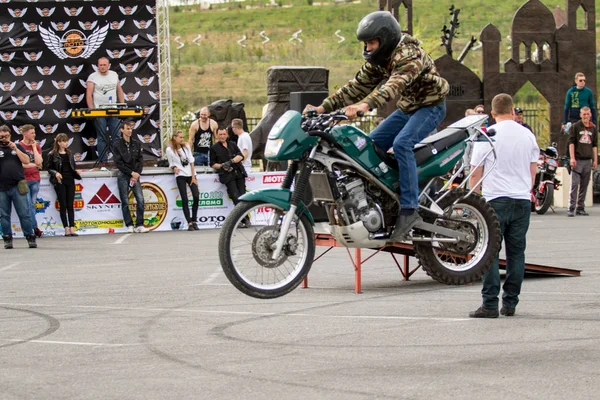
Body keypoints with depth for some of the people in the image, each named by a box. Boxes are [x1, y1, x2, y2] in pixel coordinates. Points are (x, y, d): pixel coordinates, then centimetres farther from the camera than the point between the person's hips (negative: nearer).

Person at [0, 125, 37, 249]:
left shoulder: (17, 147, 13)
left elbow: (26, 161, 2)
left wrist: (15, 148, -6)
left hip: (17, 186, -1)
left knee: (24, 214, -3)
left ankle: (30, 238, 1)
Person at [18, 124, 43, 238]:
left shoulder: (37, 146, 9)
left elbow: (39, 161, -4)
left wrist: (34, 147, -2)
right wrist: (34, 165, -6)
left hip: (35, 179, 5)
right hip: (24, 179, -5)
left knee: (33, 204, 7)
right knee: (29, 205, -6)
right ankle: (35, 228, -4)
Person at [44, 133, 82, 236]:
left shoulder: (69, 154, 15)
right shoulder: (52, 155, -1)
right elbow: (47, 167, 1)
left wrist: (76, 171, 3)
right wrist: (55, 173, -15)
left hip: (70, 181, 4)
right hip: (60, 181, -4)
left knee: (70, 205, 2)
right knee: (63, 205, -2)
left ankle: (72, 228, 0)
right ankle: (66, 229, -1)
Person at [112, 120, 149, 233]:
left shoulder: (136, 144, 11)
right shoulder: (117, 146, -1)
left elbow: (140, 160, 8)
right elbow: (119, 163, -6)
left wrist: (137, 174, -5)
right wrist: (131, 173, -11)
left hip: (135, 175, 3)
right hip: (123, 176, -3)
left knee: (140, 200, -9)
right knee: (125, 202, -2)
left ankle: (139, 225, -6)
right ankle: (129, 225, 3)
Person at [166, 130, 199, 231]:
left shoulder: (186, 146, 10)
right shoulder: (169, 150, 1)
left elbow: (191, 162, 7)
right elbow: (171, 164, 9)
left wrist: (193, 177, -1)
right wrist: (174, 168, -16)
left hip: (191, 174, 3)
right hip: (180, 176, -3)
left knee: (196, 196, -11)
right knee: (184, 200, -9)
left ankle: (194, 221, 1)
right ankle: (189, 223, -9)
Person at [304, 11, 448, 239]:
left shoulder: (409, 55, -27)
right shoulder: (377, 60, 2)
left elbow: (396, 84, -44)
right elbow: (357, 87, 2)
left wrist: (365, 104, -59)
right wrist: (324, 107, -9)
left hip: (431, 106, -9)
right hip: (407, 108, 9)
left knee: (402, 144, -31)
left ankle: (410, 209, -33)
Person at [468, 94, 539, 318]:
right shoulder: (527, 135, 7)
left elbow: (475, 173, -3)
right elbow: (533, 170, 15)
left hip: (496, 200, -4)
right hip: (522, 200, 4)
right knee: (516, 252, 8)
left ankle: (490, 305, -8)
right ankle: (510, 303, 10)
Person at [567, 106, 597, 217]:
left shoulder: (593, 128, 12)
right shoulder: (575, 126, 0)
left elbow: (595, 145, 16)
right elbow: (571, 142, -4)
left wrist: (595, 160, 10)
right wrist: (572, 158, -11)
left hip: (588, 160, 4)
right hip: (577, 160, -4)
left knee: (584, 185, 6)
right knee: (574, 184, -10)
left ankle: (580, 208, 11)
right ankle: (571, 208, -10)